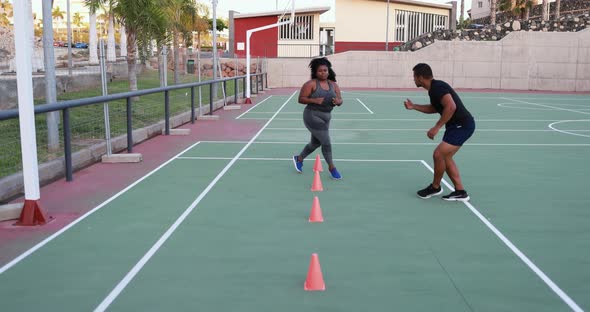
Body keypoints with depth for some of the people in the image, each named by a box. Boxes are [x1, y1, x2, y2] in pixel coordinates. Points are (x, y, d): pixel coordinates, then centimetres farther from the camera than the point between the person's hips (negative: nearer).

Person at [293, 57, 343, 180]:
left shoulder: (333, 85, 5)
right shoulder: (311, 84, -11)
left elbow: (340, 100, 5)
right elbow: (301, 99, -12)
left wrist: (337, 101, -18)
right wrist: (314, 100, -26)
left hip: (326, 117, 7)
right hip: (313, 116, -7)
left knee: (315, 143, 20)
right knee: (326, 142, -10)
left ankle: (299, 158, 43)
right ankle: (331, 167, 7)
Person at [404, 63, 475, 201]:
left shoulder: (438, 87, -20)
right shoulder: (434, 88, 11)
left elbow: (451, 107, -31)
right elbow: (434, 108, 27)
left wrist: (437, 127, -27)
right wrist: (414, 106, 19)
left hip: (462, 126, -11)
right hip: (456, 125, 11)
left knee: (438, 154, -12)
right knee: (445, 157, 12)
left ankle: (435, 187, 9)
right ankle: (460, 192, 16)